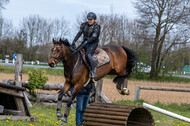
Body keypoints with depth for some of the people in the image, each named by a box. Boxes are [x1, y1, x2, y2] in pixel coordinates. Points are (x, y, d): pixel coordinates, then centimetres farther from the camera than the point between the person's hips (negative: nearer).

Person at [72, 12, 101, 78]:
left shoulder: (96, 27, -8)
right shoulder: (85, 25, 9)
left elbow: (94, 37, -19)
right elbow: (79, 33, 0)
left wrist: (86, 42, -29)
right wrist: (74, 41, -12)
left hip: (93, 43, -7)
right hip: (84, 42, 7)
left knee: (88, 55, -30)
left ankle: (93, 72, -31)